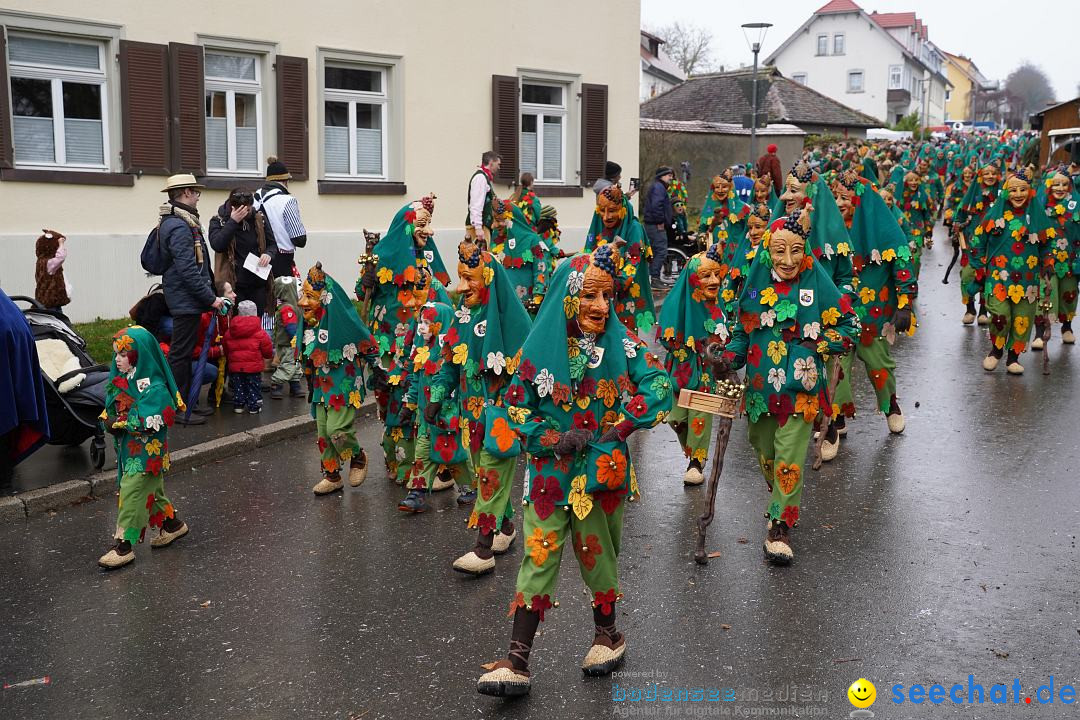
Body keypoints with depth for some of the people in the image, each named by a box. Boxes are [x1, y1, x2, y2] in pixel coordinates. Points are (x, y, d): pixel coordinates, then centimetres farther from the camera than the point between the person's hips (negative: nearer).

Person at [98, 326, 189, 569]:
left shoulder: (153, 388, -21)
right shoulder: (122, 380, 5)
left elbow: (152, 423, -26)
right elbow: (111, 408, 13)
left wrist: (119, 424, -21)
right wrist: (108, 419, -10)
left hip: (147, 449, -8)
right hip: (129, 446, 8)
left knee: (131, 491, -8)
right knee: (151, 488, 19)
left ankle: (124, 545, -1)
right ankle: (172, 524, 37)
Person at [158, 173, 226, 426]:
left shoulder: (177, 222, 15)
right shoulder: (179, 226, -18)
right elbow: (188, 270, -23)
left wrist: (211, 291, 18)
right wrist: (211, 298, -19)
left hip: (185, 300, 11)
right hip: (187, 300, -11)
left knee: (184, 353, 16)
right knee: (181, 354, -3)